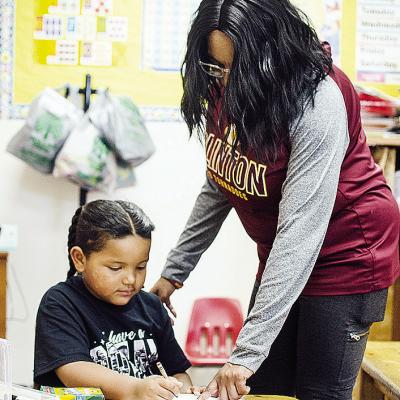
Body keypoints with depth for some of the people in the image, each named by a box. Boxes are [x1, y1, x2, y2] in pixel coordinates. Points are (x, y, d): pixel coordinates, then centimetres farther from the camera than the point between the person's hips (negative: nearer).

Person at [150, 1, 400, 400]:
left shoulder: (317, 102, -27)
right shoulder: (224, 91, -5)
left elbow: (301, 231, -32)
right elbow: (217, 189, 7)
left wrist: (247, 351, -35)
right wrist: (172, 272, 5)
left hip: (344, 257, -6)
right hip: (279, 258, 7)